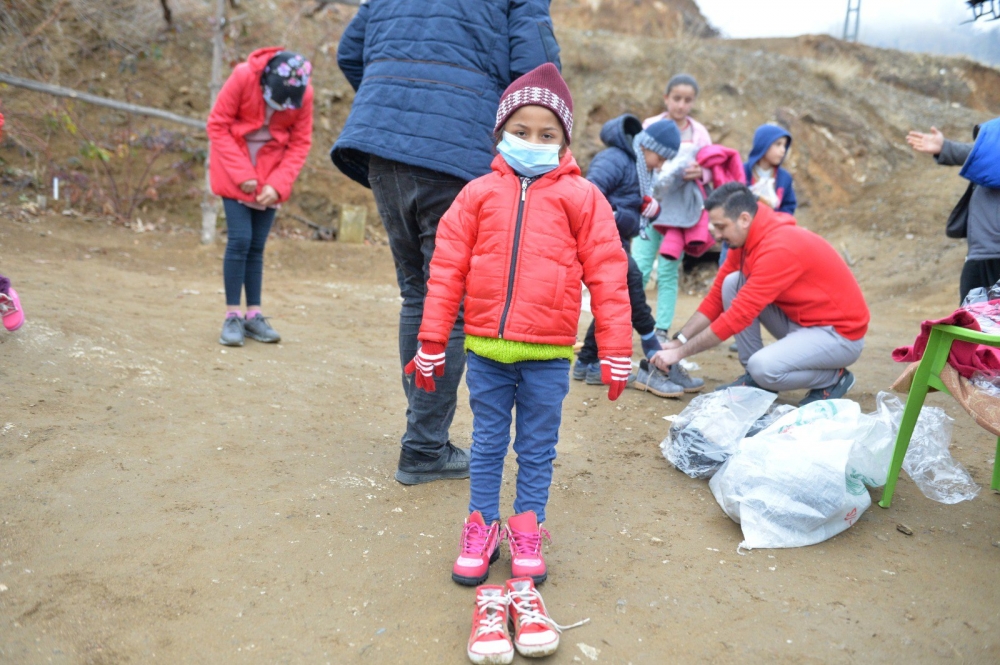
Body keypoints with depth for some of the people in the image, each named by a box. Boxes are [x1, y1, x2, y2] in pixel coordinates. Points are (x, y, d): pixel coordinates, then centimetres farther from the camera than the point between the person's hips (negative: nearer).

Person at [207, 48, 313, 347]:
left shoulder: (304, 95, -13)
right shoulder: (243, 77, -20)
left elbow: (300, 143, -5)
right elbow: (217, 125, -14)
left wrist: (277, 185, -16)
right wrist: (241, 174, -18)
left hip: (271, 175, 3)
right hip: (234, 168, -2)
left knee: (257, 246, 3)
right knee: (240, 239, -11)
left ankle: (254, 315, 9)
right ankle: (232, 316, -4)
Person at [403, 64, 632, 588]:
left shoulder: (580, 197, 0)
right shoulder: (478, 194, 4)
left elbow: (607, 275, -2)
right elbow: (447, 269, 4)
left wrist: (615, 352, -4)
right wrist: (431, 344, 4)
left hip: (548, 355, -1)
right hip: (485, 349, 2)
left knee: (538, 448, 12)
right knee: (487, 443, 14)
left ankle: (527, 532, 27)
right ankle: (481, 527, 29)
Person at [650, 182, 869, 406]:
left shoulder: (779, 247, -28)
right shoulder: (745, 238, -1)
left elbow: (738, 316, -30)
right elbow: (716, 297, 4)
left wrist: (680, 352, -25)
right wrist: (678, 341, -5)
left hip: (840, 332, -9)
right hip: (800, 321, 9)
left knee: (763, 367, -31)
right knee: (733, 283, -5)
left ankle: (834, 378, 0)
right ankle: (755, 378, 2)